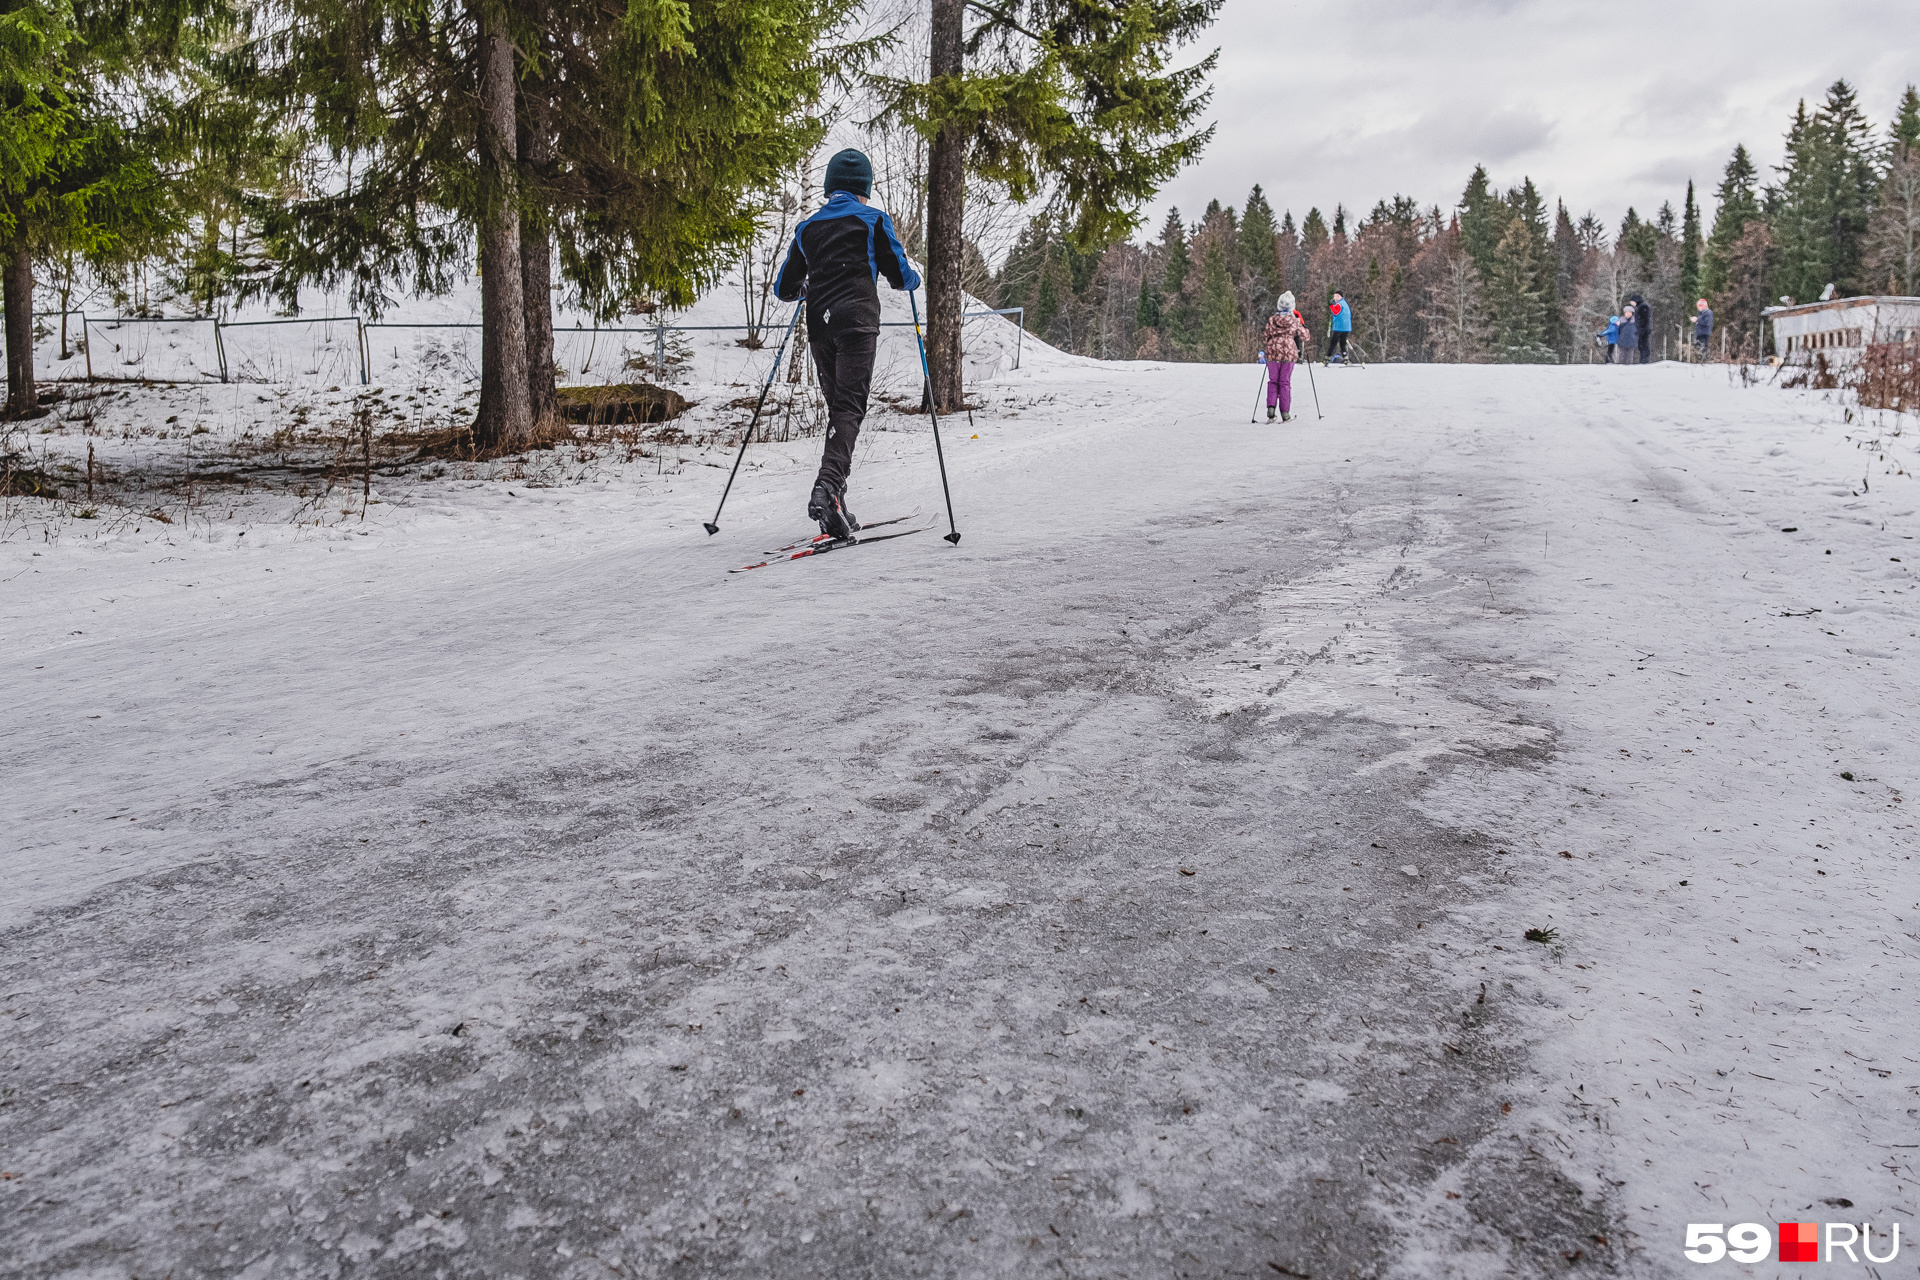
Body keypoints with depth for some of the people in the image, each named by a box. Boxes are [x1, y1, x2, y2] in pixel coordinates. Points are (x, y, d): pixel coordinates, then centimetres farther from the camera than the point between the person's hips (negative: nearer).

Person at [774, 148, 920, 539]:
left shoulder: (807, 228, 17)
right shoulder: (873, 220, 6)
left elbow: (783, 289, 21)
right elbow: (901, 277, 4)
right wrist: (914, 277, 28)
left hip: (819, 327, 4)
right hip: (857, 321, -4)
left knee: (838, 407, 13)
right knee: (850, 408, -10)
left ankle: (836, 509, 8)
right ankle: (828, 485, -34)